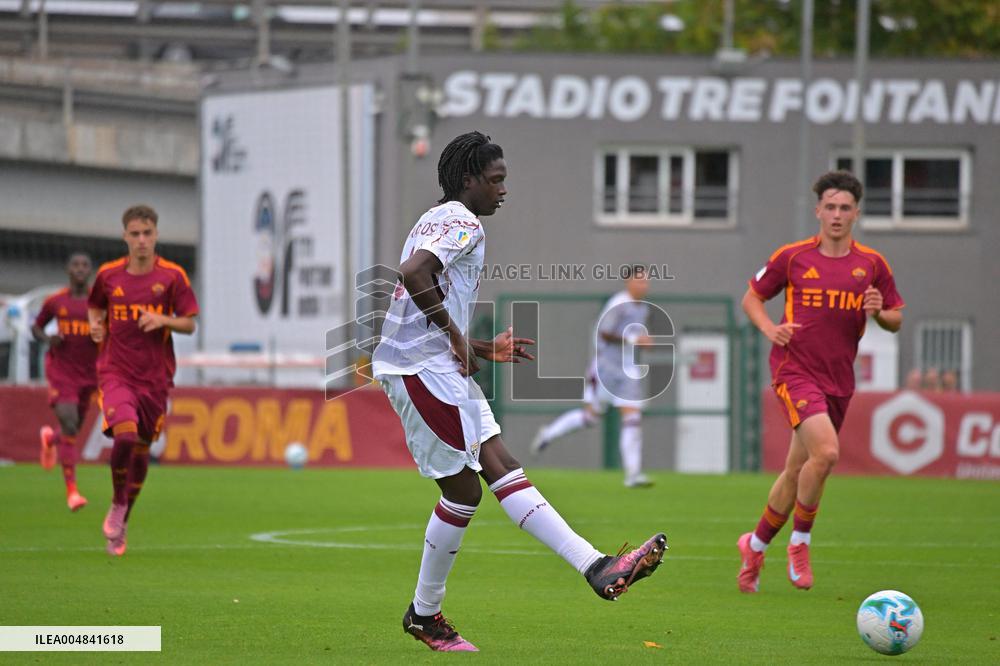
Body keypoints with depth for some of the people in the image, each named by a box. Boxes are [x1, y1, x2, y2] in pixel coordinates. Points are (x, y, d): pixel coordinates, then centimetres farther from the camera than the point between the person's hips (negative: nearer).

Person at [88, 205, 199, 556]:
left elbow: (189, 324, 1)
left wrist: (164, 320, -18)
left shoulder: (172, 276, -2)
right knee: (125, 435, -25)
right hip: (115, 371, -1)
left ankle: (121, 525, 28)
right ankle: (118, 504, -1)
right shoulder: (108, 275, 1)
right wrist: (96, 325, -1)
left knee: (142, 448, 9)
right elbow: (95, 306, 20)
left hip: (155, 377, 1)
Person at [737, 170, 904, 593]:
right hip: (795, 370, -4)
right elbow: (752, 297, 10)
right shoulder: (792, 257, 0)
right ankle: (800, 543, -7)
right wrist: (769, 328, -9)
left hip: (838, 380, 4)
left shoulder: (872, 265, 6)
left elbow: (896, 321, 13)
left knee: (797, 472, 9)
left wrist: (879, 312, -10)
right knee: (826, 452, -25)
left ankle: (756, 546, 29)